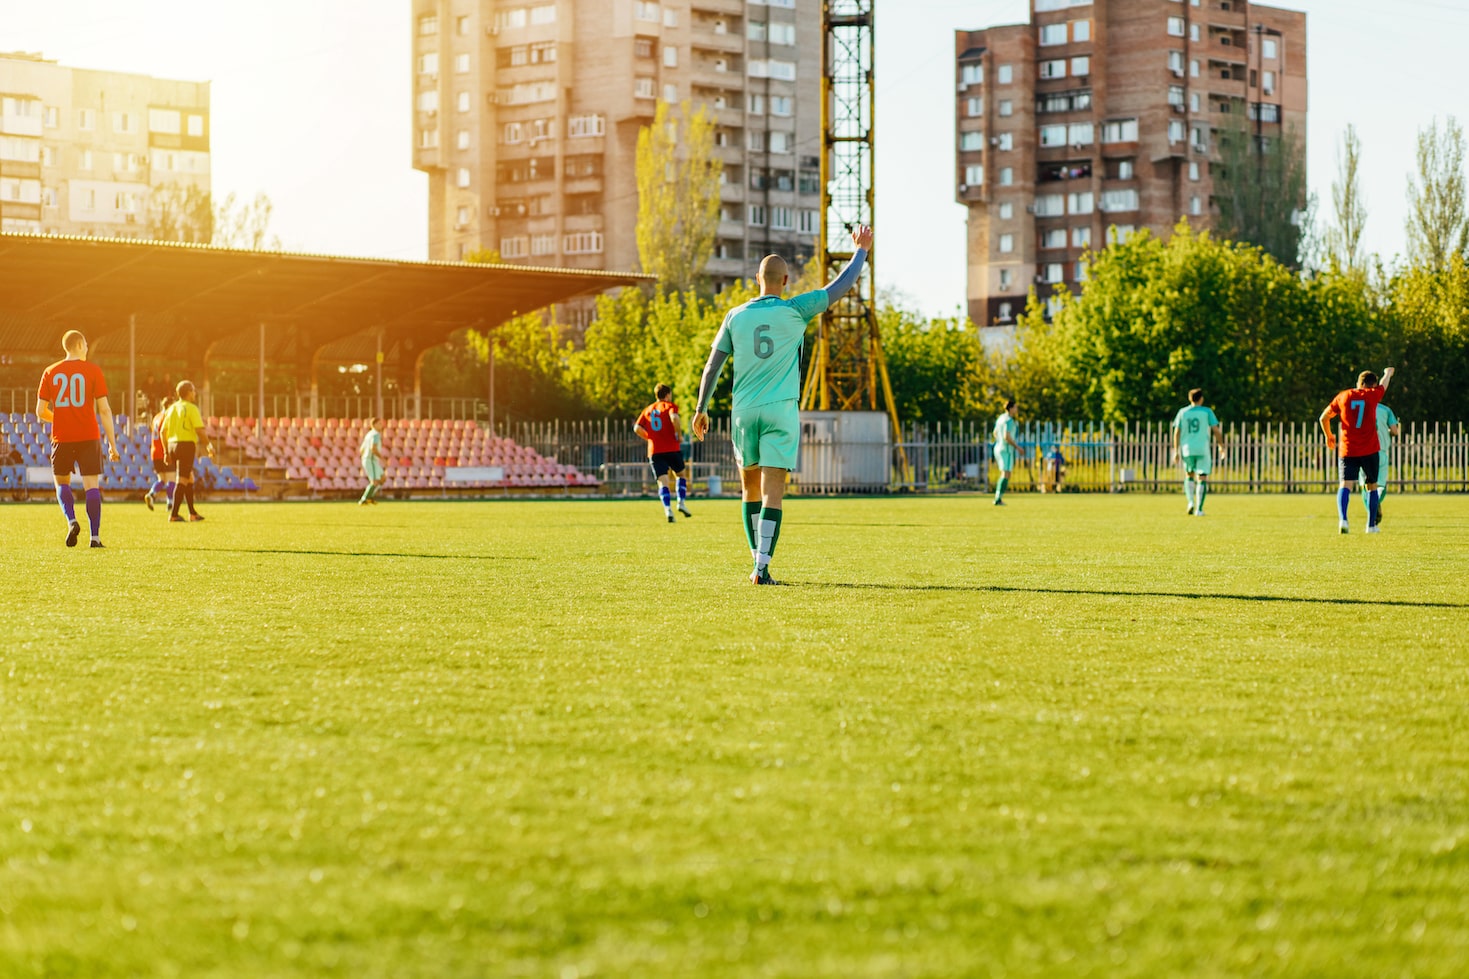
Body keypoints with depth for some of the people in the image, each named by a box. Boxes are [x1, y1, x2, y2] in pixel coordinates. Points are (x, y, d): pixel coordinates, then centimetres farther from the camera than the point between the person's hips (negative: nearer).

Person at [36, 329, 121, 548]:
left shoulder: (50, 372, 4)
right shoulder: (93, 370, -1)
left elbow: (40, 412, 5)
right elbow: (104, 410, -5)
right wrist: (112, 443, -1)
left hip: (61, 437, 1)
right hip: (88, 437, -1)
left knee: (62, 483, 17)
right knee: (91, 485, 1)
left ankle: (71, 520, -7)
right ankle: (95, 536, -5)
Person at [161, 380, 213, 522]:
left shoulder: (172, 408, 12)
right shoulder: (191, 408, -9)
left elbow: (163, 431, 13)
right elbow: (200, 430, -16)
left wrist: (167, 451, 20)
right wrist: (209, 446, -4)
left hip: (172, 445, 7)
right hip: (187, 445, -7)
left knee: (189, 479, 18)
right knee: (182, 480, -7)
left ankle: (192, 514, 23)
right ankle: (173, 515, -12)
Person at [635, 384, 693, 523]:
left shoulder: (647, 410, 16)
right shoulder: (670, 406, 4)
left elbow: (637, 428, 4)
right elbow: (674, 417, -19)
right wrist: (678, 435, -7)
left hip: (654, 451, 2)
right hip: (672, 448, -2)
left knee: (663, 481, -5)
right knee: (681, 474, 21)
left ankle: (668, 509, -25)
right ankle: (681, 502, 5)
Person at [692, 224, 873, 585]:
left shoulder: (736, 316, 3)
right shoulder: (794, 311, -4)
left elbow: (713, 366, 5)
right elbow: (841, 287, 4)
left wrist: (701, 409, 14)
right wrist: (861, 250, 19)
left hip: (744, 412, 3)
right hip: (780, 411, -3)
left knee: (751, 488, 16)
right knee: (773, 492, -5)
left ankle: (759, 561, 21)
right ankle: (762, 567, -15)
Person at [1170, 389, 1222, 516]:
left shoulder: (1182, 412, 6)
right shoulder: (1207, 411, 0)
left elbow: (1177, 432, 3)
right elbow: (1215, 430, -2)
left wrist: (1176, 451, 6)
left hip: (1187, 449, 2)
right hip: (1203, 448, -2)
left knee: (1189, 476, 20)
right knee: (1202, 478, 2)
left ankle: (1190, 502, 0)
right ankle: (1199, 509, -6)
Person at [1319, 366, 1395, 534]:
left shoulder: (1343, 397, 5)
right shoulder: (1372, 395, 3)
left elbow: (1324, 418, 10)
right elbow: (1384, 384, 26)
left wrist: (1329, 436, 27)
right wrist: (1388, 373, 49)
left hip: (1347, 450, 0)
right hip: (1370, 450, 0)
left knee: (1345, 484, -10)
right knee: (1372, 486, 15)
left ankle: (1342, 519, -33)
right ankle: (1371, 525, 16)